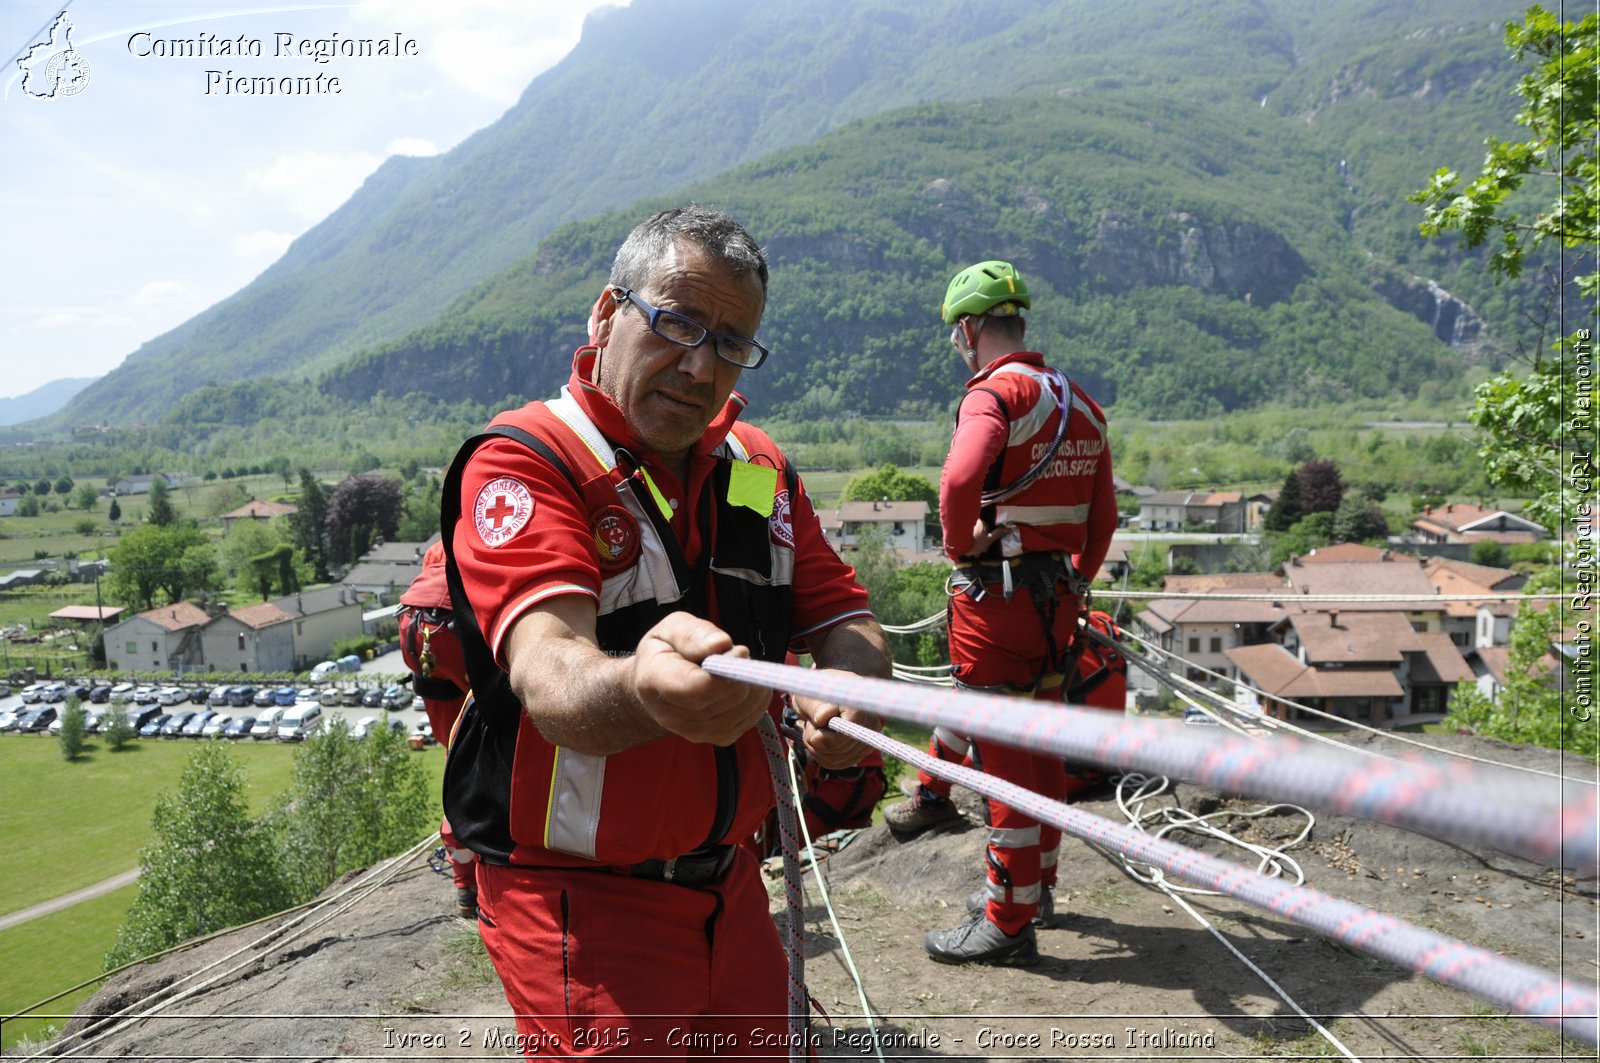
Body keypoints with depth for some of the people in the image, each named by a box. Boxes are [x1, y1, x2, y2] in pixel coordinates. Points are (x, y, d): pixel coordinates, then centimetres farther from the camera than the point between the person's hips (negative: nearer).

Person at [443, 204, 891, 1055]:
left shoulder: (761, 469, 5)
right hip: (579, 897, -6)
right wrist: (639, 692, -54)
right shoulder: (525, 462, -16)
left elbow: (845, 620, 4)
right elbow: (548, 676, -31)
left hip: (729, 885, 6)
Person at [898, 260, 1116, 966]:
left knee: (1003, 755, 0)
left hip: (996, 595, -8)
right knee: (1042, 742, 20)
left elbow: (960, 478, -35)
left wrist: (960, 545, -17)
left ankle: (1009, 921, 11)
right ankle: (1036, 881, 36)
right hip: (1057, 597, 9)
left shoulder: (995, 392, -14)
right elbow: (1103, 517, 15)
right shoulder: (1080, 403, 12)